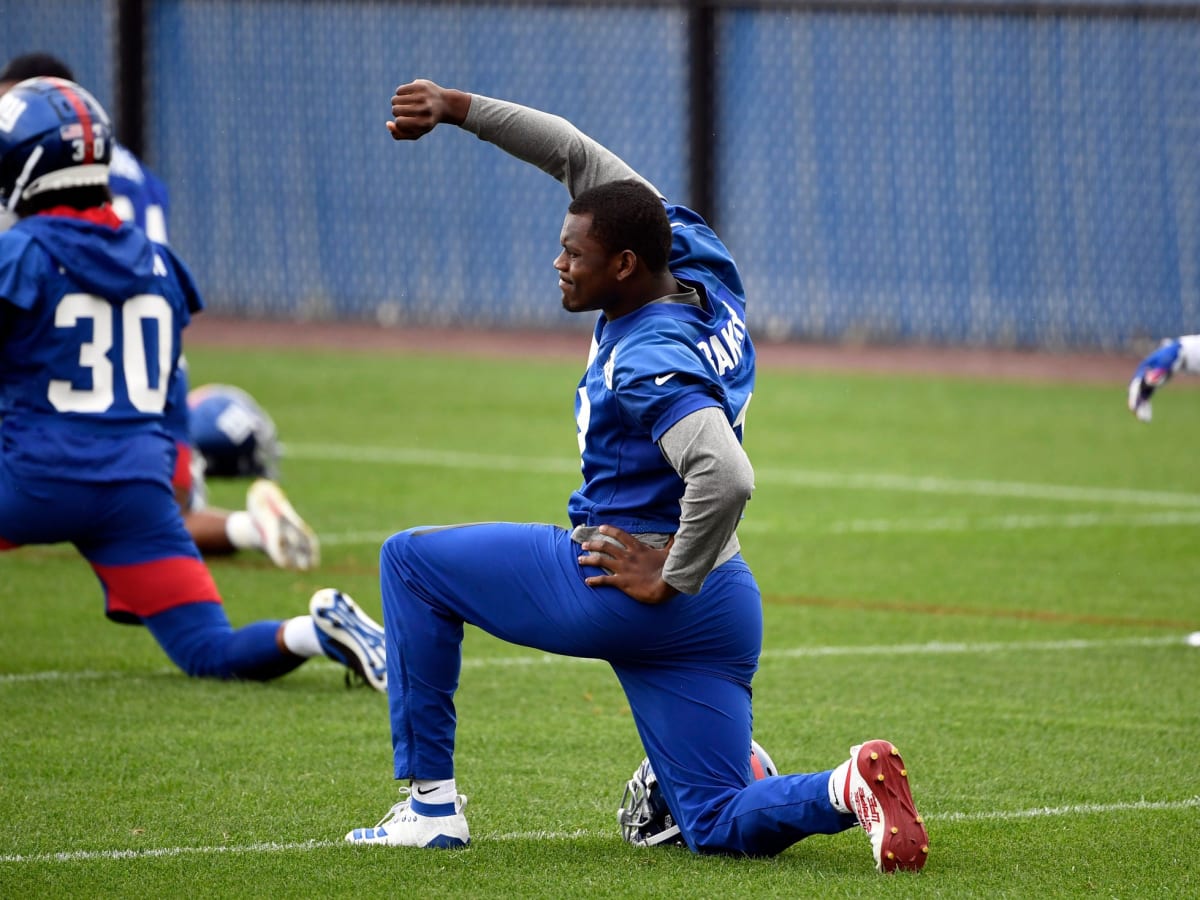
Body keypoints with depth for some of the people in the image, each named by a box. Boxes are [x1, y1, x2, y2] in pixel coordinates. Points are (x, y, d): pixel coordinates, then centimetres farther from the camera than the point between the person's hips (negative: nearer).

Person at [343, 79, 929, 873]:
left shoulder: (648, 361, -23)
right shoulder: (697, 265, 2)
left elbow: (727, 478, -37)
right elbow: (580, 156, 11)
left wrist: (670, 579, -23)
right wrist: (457, 108, 6)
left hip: (618, 592, -9)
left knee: (411, 561, 11)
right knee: (718, 827, 11)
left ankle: (430, 800, 9)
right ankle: (846, 790, -18)